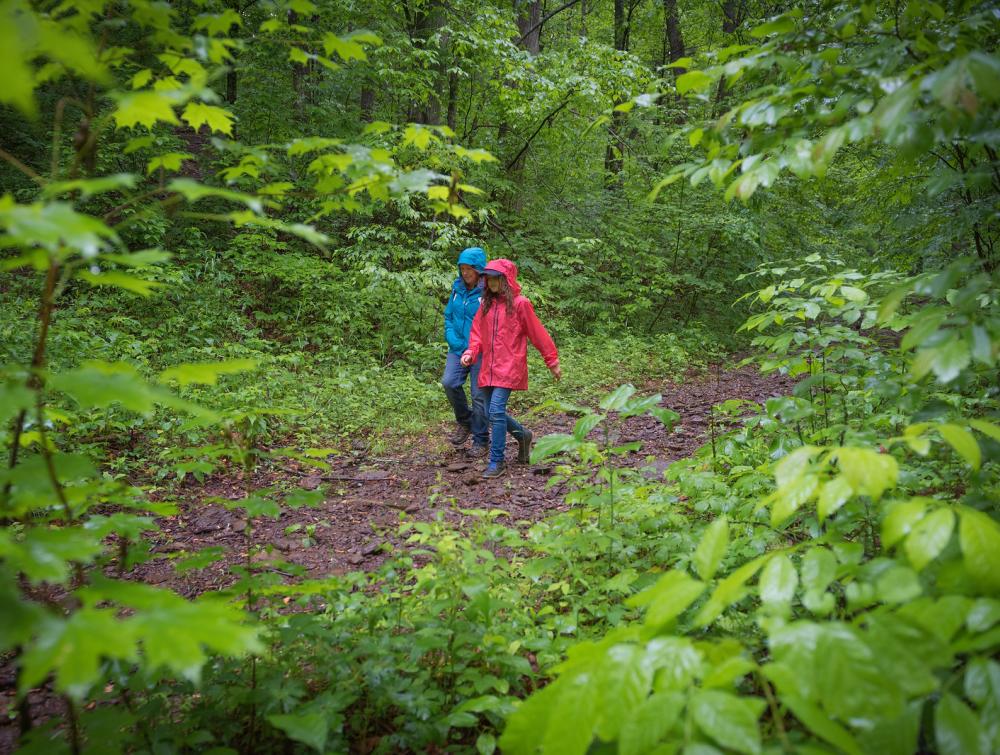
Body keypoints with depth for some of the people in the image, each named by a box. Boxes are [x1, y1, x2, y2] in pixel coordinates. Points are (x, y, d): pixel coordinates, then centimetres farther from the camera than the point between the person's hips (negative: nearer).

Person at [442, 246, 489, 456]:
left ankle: (480, 441, 16)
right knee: (449, 382, -14)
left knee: (479, 395, 0)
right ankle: (464, 421, 12)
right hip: (458, 349, 5)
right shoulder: (457, 288, 8)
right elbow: (448, 316, 15)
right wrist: (454, 340, -1)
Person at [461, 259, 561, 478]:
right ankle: (522, 435, 35)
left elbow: (538, 333, -2)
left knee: (496, 411, -14)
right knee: (491, 413, 9)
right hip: (489, 368, 7)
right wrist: (471, 352, -6)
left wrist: (553, 362, 1)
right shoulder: (486, 304, 12)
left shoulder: (520, 304, -6)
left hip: (510, 367, -6)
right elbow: (477, 333, 13)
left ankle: (496, 462, -4)